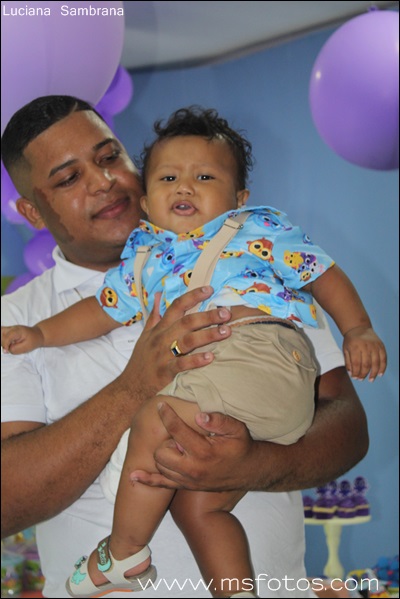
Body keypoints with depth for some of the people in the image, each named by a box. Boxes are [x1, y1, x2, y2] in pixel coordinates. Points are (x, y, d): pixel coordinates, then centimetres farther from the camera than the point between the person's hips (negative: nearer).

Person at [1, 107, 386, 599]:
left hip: (263, 359, -7)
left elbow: (322, 274, 12)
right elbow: (106, 309, 34)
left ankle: (125, 552, -6)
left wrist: (358, 329, 0)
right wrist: (42, 333, 26)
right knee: (196, 506, -2)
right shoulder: (144, 255, 28)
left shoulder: (257, 229, 16)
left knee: (156, 420, -21)